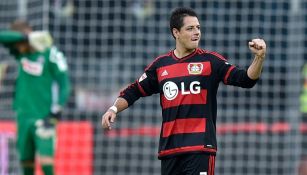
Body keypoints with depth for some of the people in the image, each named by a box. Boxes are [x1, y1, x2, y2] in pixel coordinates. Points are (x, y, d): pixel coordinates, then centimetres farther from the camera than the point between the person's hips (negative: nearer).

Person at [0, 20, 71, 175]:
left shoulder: (51, 54, -9)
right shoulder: (21, 52, 7)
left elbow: (64, 84, -8)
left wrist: (56, 111, -15)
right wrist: (28, 38, -22)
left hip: (44, 116, -5)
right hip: (24, 115, 5)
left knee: (45, 157, -15)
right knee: (25, 159, 6)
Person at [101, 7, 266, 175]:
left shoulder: (210, 61, 2)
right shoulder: (160, 64, 11)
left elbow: (245, 79, -7)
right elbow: (134, 91, 19)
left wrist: (259, 57, -25)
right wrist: (114, 108, 3)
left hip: (200, 147, -4)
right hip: (169, 148, 4)